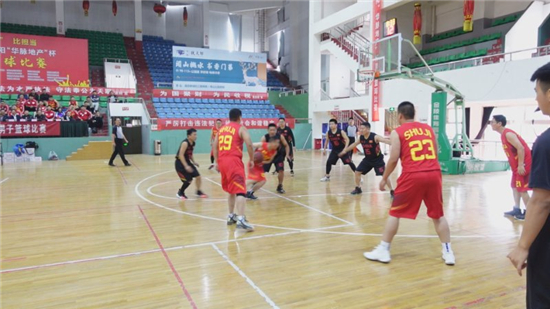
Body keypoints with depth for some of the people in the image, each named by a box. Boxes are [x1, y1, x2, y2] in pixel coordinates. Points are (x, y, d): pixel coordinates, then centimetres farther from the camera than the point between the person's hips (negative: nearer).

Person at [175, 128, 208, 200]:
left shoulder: (193, 143, 4)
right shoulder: (185, 143, -24)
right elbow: (180, 155, -30)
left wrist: (193, 162, 7)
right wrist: (186, 166, -36)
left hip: (187, 162, 8)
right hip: (180, 163, -8)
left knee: (198, 176, 4)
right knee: (189, 180, -9)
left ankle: (199, 192, 23)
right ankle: (180, 193, 15)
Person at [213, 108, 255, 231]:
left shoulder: (221, 129, 20)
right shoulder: (241, 128, 2)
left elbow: (215, 147, 21)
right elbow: (249, 144, -11)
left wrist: (217, 162, 28)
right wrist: (251, 159, 0)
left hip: (222, 161, 7)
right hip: (234, 161, -7)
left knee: (232, 190, 23)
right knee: (240, 191, -13)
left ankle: (231, 216, 28)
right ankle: (241, 220, -27)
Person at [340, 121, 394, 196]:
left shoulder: (375, 137, -24)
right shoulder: (361, 137, -5)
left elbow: (385, 140, -37)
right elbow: (354, 144, 12)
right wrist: (345, 151, 21)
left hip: (378, 159, -6)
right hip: (368, 159, 6)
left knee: (384, 175, -12)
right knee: (357, 172, 4)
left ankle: (392, 191, 2)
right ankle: (358, 189, 23)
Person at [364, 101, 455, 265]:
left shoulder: (397, 132, 3)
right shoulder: (428, 128, 16)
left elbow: (393, 159, -3)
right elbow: (435, 153, 20)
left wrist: (384, 179, 8)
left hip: (412, 175, -4)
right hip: (434, 174, 4)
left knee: (394, 213, 8)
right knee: (438, 215, 18)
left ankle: (383, 251, 11)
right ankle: (448, 252, 22)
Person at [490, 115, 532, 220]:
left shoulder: (508, 134, -18)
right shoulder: (504, 135, 13)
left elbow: (521, 148, -25)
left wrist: (520, 165, -26)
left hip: (524, 163, -10)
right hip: (517, 164, 10)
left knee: (522, 188, -5)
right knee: (515, 186, 14)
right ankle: (516, 209, 21)